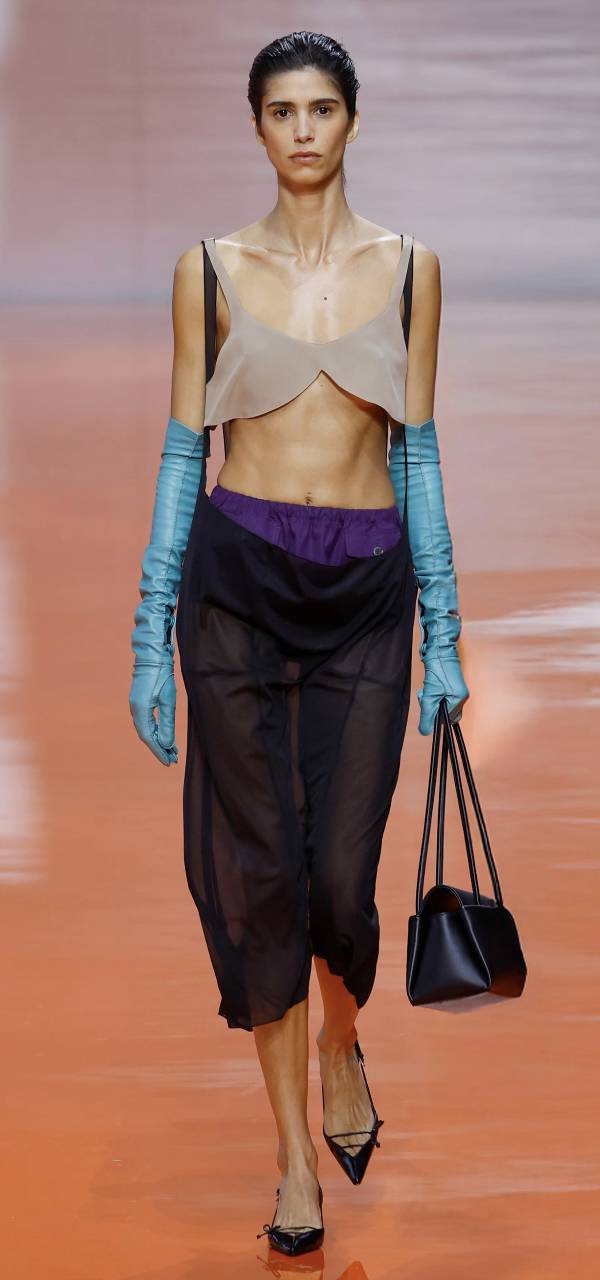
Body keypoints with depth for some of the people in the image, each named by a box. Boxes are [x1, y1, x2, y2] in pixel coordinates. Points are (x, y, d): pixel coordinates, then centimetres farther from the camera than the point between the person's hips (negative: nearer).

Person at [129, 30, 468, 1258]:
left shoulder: (408, 267, 6)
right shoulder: (211, 269, 4)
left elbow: (416, 452, 7)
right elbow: (182, 451, 4)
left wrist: (443, 634, 4)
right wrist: (151, 636, 0)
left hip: (366, 588, 0)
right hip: (236, 578, 0)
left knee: (341, 876, -4)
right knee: (258, 867, 2)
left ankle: (340, 1045, 31)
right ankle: (295, 1150, 16)